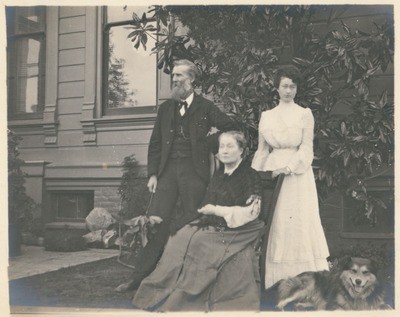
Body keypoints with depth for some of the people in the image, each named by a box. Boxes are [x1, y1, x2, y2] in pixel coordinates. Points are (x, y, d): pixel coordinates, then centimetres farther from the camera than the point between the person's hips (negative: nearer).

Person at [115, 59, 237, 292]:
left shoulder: (205, 107, 5)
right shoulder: (166, 108, 15)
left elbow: (231, 128, 6)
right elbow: (155, 144, 14)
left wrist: (212, 143, 3)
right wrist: (153, 173, 6)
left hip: (194, 170, -3)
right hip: (168, 169, 3)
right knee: (157, 222, -4)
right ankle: (140, 275, 2)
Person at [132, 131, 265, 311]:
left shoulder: (250, 176, -2)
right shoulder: (218, 175, 18)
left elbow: (250, 212, -9)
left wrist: (217, 210, -7)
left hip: (237, 233, -6)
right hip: (212, 227, 6)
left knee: (199, 241, -30)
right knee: (181, 238, -19)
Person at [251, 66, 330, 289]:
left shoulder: (305, 114, 3)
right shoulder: (266, 116, 11)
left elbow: (306, 149, -4)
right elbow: (262, 150, 13)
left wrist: (287, 168, -17)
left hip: (297, 175, -3)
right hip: (271, 174, 3)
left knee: (299, 224, -5)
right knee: (274, 226, 1)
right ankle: (274, 281, 8)